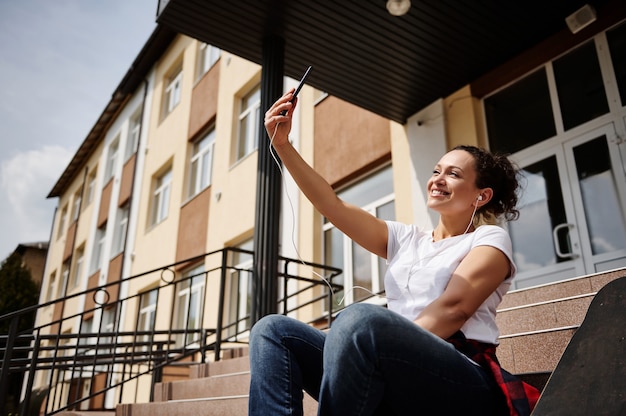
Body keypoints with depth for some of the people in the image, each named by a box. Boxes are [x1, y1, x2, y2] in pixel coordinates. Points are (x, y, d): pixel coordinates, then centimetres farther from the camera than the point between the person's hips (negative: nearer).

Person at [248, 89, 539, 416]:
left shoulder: (490, 239, 8)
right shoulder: (406, 239, 22)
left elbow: (452, 308, -10)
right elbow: (333, 207, 11)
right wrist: (282, 144, 4)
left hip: (464, 385, -5)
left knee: (361, 319, -36)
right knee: (273, 330, -9)